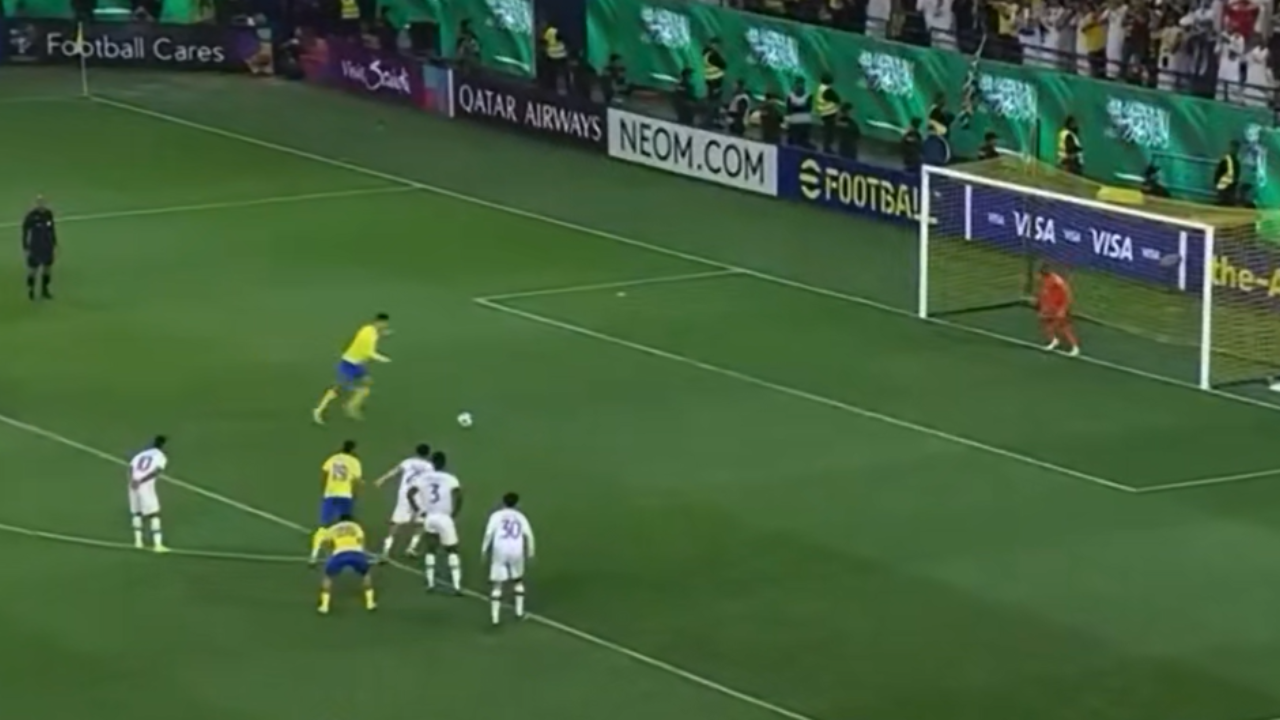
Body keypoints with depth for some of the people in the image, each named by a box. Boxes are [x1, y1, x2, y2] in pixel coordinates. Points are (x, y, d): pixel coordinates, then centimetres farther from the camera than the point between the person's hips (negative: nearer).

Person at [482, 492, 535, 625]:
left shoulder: (497, 515, 6)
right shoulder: (520, 517, 12)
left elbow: (489, 533, -6)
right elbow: (528, 535, 2)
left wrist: (484, 549, 1)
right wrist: (530, 553, 8)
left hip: (500, 551, -2)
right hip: (516, 552, 2)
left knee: (498, 584, 4)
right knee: (518, 580, 24)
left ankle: (495, 616, -2)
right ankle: (519, 611, 23)